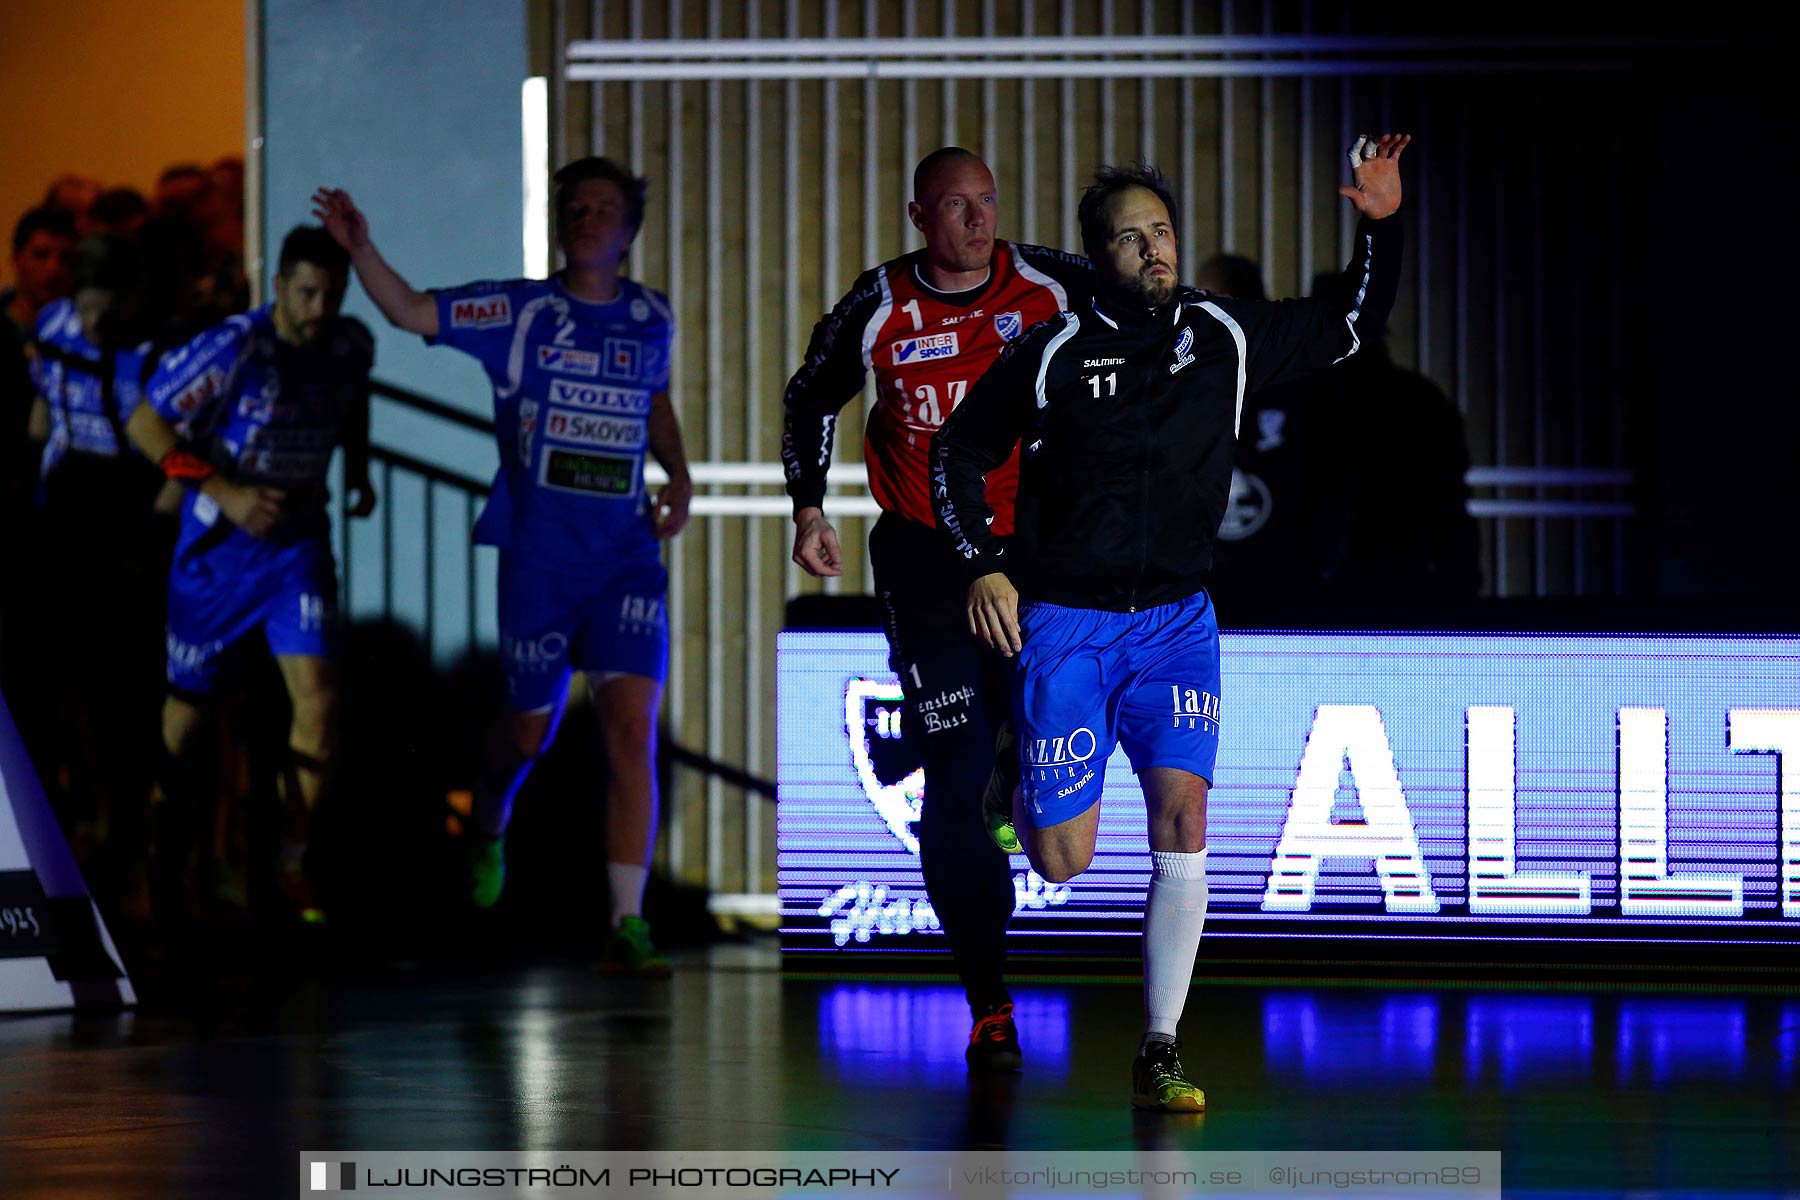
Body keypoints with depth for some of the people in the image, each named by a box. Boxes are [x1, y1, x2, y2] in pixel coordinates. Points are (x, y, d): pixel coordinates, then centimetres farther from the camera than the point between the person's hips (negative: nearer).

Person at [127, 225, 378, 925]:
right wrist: (226, 493, -22)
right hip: (218, 544, -3)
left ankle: (292, 862, 1)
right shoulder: (234, 350, -19)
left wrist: (358, 469, 9)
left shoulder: (352, 347, -3)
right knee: (188, 703, 6)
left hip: (299, 542, 3)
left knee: (318, 698, -12)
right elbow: (145, 426, -16)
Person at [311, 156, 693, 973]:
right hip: (539, 558, -1)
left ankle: (627, 927, -14)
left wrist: (679, 477, 10)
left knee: (632, 727, -13)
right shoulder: (521, 312, -3)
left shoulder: (651, 317, 7)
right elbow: (410, 311, -11)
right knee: (531, 730, 12)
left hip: (627, 558, 1)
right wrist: (360, 248, -27)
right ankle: (488, 827, 49)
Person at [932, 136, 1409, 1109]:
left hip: (1176, 618, 2)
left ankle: (1159, 1055, -7)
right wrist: (983, 566, -5)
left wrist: (1379, 225, -2)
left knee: (1182, 816, -16)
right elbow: (958, 453, 6)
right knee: (1063, 864, -7)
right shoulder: (1053, 354, -5)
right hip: (1063, 620, -2)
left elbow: (1349, 328, 13)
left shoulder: (1224, 336, 3)